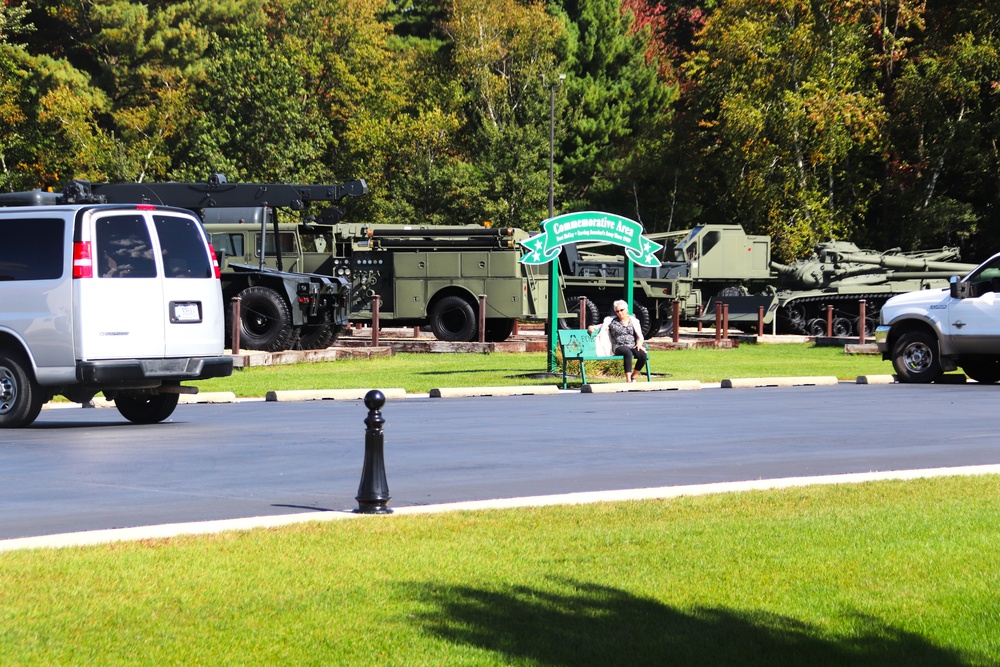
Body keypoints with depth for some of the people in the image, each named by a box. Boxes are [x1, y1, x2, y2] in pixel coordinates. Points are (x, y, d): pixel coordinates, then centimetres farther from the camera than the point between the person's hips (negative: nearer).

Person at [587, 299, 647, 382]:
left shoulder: (634, 321, 16)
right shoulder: (612, 321, 13)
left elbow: (639, 335, 14)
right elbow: (602, 326, 13)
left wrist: (639, 343, -6)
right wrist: (591, 327, -7)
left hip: (633, 347, 3)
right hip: (619, 347, -3)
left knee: (643, 354, -31)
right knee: (628, 353, -39)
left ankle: (633, 377, -11)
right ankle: (628, 379, -43)